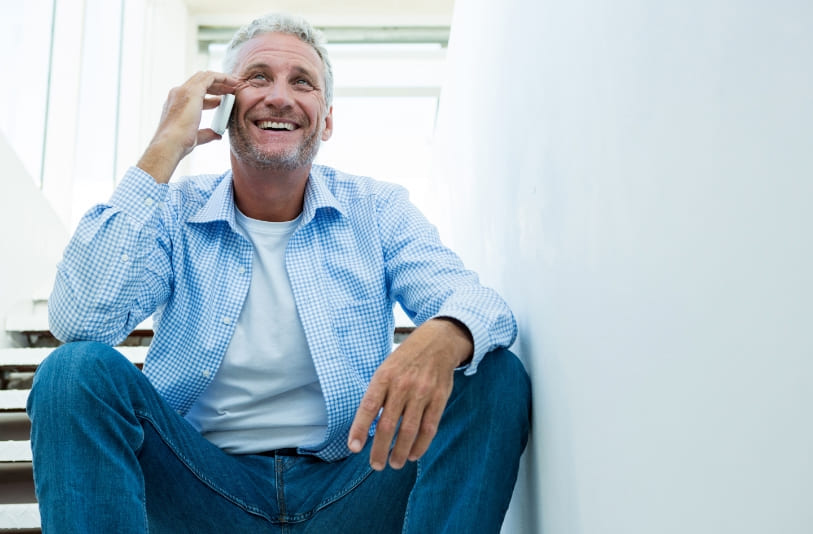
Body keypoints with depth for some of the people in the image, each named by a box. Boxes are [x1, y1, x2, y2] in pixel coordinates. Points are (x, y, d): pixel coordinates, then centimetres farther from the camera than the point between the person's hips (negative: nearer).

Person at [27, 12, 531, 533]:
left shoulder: (377, 211, 3)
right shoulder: (175, 214, 2)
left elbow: (469, 300, -11)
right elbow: (80, 322, -16)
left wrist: (443, 338, -39)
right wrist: (165, 148, -13)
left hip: (349, 486, 1)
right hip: (206, 486, 0)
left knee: (495, 377, -21)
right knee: (78, 370, -23)